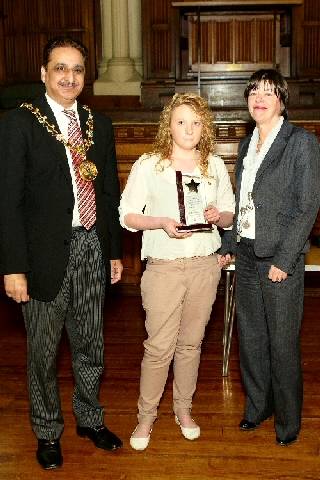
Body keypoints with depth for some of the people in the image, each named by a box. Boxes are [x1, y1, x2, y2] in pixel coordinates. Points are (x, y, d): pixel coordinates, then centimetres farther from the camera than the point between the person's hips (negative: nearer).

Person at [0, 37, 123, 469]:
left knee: (91, 346, 17)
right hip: (47, 253, -4)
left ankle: (90, 418, 39)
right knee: (44, 351, 10)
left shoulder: (99, 125, 9)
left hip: (92, 248, 5)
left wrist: (115, 251, 12)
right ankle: (48, 431, 31)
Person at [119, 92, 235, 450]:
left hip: (204, 265, 3)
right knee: (159, 347, -1)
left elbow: (230, 216, 13)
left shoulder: (215, 165, 7)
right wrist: (162, 222, -19)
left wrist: (218, 215, -10)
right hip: (164, 267, -3)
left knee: (190, 343, 13)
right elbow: (127, 215, -3)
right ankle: (146, 416, 18)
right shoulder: (148, 165, -3)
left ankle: (183, 408, 31)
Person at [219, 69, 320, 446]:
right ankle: (257, 405, 33)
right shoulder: (247, 144, 13)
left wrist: (284, 260, -15)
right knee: (250, 336, 14)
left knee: (282, 342, 3)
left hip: (280, 258, -6)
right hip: (246, 253, 6)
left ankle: (287, 419, 21)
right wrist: (227, 245, 7)